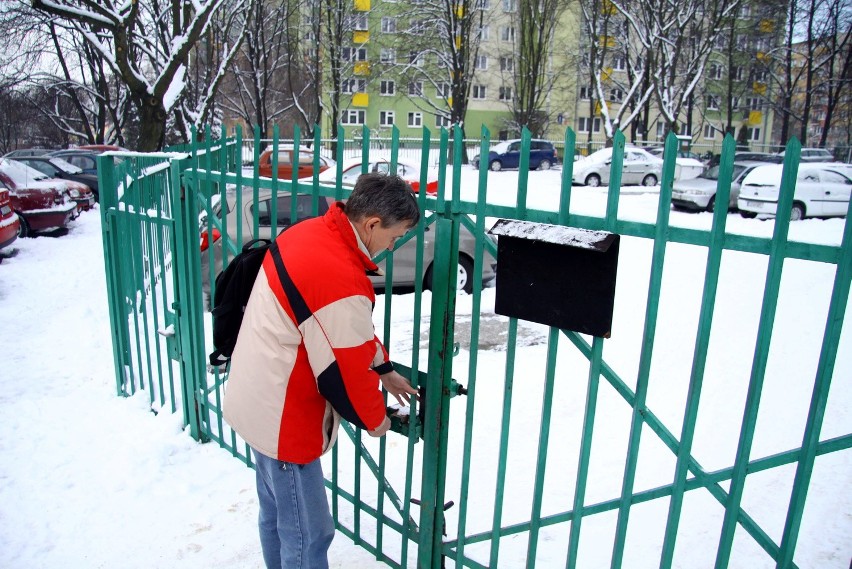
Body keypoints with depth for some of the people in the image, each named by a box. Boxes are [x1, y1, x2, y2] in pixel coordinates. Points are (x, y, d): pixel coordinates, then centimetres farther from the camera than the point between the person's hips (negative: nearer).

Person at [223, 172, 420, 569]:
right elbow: (344, 372, -20)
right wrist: (373, 418, -2)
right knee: (307, 535, 7)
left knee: (277, 513, 28)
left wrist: (385, 372, 13)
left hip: (257, 399, 10)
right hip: (282, 418, -10)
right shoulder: (341, 281, -31)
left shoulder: (311, 232, 0)